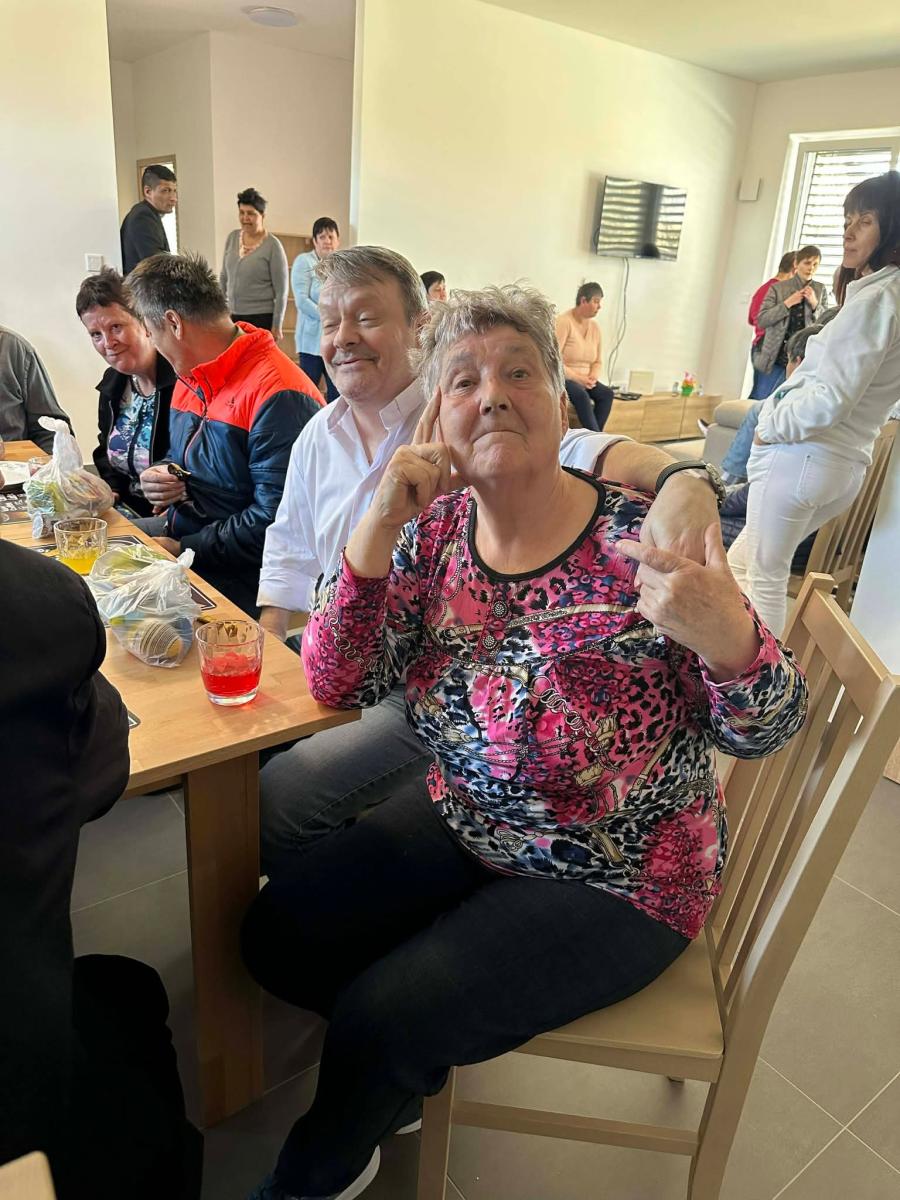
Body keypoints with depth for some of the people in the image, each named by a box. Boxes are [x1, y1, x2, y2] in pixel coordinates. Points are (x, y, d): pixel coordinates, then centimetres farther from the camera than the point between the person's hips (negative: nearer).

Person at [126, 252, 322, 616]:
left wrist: (183, 549, -19)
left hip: (234, 571, -9)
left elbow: (273, 523, -26)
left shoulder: (277, 395, -22)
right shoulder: (190, 377, 11)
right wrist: (159, 477, 3)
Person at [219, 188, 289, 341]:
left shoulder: (272, 245, -7)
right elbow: (224, 277, 17)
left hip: (262, 318, -4)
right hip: (232, 316, 5)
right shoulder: (232, 238, 8)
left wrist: (277, 326, -10)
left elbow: (281, 291, -7)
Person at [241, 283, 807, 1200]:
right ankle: (414, 1065, 32)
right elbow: (338, 686, -11)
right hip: (463, 825, 5)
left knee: (381, 1021, -12)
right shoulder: (434, 533, -7)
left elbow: (762, 732, -16)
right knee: (278, 937, 2)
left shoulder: (639, 543, -21)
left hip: (612, 884, -5)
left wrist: (728, 637, -40)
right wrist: (379, 524, -25)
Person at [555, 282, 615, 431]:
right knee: (581, 395, -35)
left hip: (584, 380, 6)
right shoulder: (563, 322, -12)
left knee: (607, 393, -21)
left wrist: (593, 376, -8)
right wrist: (577, 378, -21)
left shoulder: (594, 326, 8)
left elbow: (597, 361, 15)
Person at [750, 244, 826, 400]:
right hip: (775, 357, -1)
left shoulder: (820, 290, 7)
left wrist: (815, 304, -10)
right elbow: (761, 320, -7)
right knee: (761, 401, 4)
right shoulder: (777, 288, 0)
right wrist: (787, 303, -13)